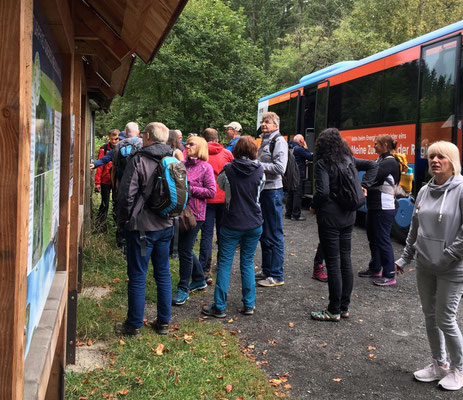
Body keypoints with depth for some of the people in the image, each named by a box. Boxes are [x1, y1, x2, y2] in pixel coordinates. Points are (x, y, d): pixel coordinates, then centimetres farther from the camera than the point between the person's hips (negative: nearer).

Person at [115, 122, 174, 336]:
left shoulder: (139, 160, -14)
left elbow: (127, 194, -15)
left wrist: (123, 219, -1)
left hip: (142, 226, -6)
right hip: (166, 226, 6)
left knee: (137, 276, 4)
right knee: (163, 274, 14)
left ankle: (134, 325, 14)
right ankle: (163, 322, 23)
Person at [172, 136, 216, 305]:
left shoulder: (205, 167, -7)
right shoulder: (183, 164, 9)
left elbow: (211, 192, -12)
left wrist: (190, 188, -15)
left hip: (195, 213, -7)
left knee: (185, 250, -4)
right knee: (185, 248, 16)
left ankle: (183, 289, 8)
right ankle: (199, 280, 35)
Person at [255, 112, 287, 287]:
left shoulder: (279, 141, -11)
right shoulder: (264, 141, 18)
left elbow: (280, 168, -22)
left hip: (273, 190, -10)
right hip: (262, 190, 10)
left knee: (274, 235, -4)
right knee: (264, 233, 17)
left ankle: (277, 275, 3)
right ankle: (267, 270, 29)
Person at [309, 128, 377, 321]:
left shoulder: (322, 164, -13)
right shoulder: (349, 160, 8)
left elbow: (322, 191, -22)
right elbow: (372, 166, 16)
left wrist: (314, 207, -5)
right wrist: (363, 186, 11)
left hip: (329, 218, -7)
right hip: (348, 216, 7)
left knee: (333, 263, -2)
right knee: (345, 260, 12)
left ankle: (334, 311, 6)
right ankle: (344, 307, 21)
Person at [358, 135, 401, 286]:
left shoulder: (390, 162, -14)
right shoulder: (380, 160, 15)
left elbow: (373, 176, -23)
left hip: (384, 207, -10)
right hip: (374, 205, 10)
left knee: (383, 240, -5)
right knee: (373, 237, 17)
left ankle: (389, 275, 2)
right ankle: (375, 269, 31)